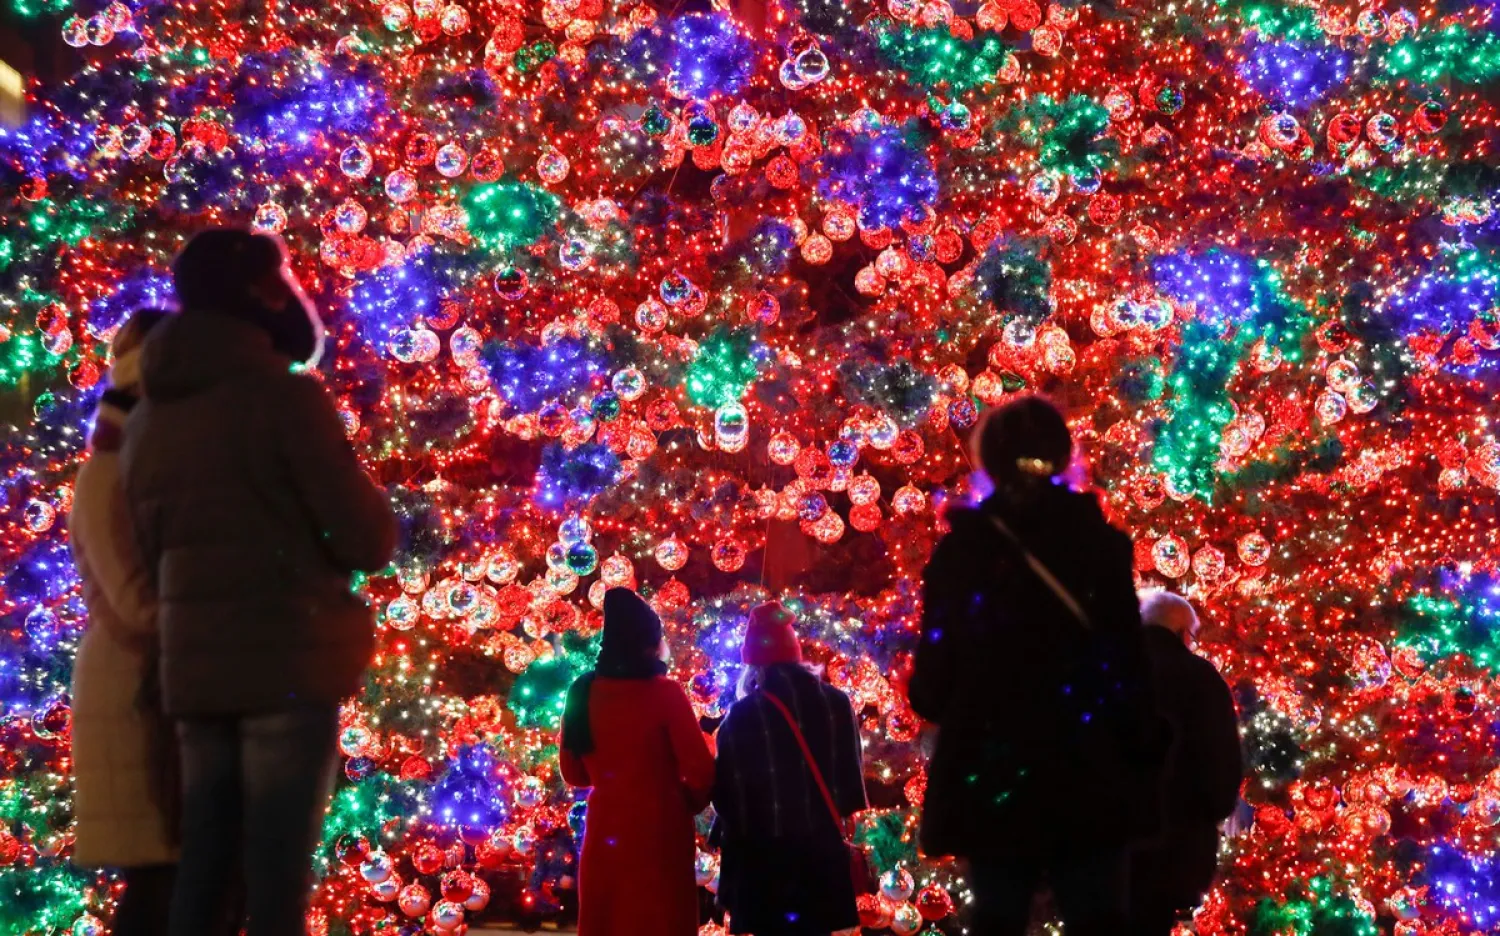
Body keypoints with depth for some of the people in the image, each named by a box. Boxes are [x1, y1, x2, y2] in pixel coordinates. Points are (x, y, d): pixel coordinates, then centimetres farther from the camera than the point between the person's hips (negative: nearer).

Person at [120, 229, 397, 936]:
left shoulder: (147, 418, 13)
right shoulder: (283, 394, -8)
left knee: (201, 870, 10)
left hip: (191, 668, 7)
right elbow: (368, 538, -9)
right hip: (286, 664, -7)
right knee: (276, 877, -5)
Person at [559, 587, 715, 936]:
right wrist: (691, 802, 6)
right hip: (658, 832, -5)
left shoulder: (584, 692, 1)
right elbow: (699, 768, -14)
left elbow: (574, 771, 10)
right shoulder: (664, 692, -13)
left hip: (605, 834, 5)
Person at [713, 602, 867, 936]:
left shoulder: (743, 715, -13)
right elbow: (851, 777, 8)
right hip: (824, 849, 4)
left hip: (765, 855, -4)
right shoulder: (836, 703, 0)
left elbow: (727, 793, -7)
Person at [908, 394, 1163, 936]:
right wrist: (1144, 755, 6)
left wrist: (943, 708, 23)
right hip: (1089, 772, -1)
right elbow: (1127, 658, -3)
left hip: (990, 769, 1)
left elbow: (934, 672, 2)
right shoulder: (1099, 544, -2)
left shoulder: (961, 549, 0)